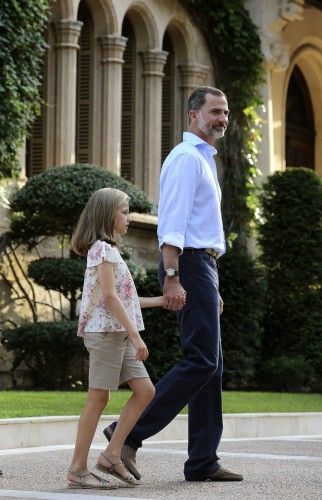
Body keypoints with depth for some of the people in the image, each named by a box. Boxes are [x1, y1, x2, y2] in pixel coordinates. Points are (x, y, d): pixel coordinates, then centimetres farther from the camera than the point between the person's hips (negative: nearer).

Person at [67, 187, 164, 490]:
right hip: (106, 332, -9)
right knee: (98, 398, -6)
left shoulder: (107, 249, 20)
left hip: (119, 334, 9)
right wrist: (135, 334, -21)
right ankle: (78, 469, -1)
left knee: (145, 390, 4)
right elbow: (109, 296, -19)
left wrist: (160, 301, 22)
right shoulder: (103, 249, -11)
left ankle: (112, 455, 5)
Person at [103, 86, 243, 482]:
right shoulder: (187, 157, -9)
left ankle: (202, 461, 8)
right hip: (189, 264, -10)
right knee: (200, 361, -14)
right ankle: (129, 433, -12)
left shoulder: (204, 160, 23)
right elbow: (172, 224, -18)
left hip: (203, 264, 10)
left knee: (210, 364, 7)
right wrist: (173, 278, -26)